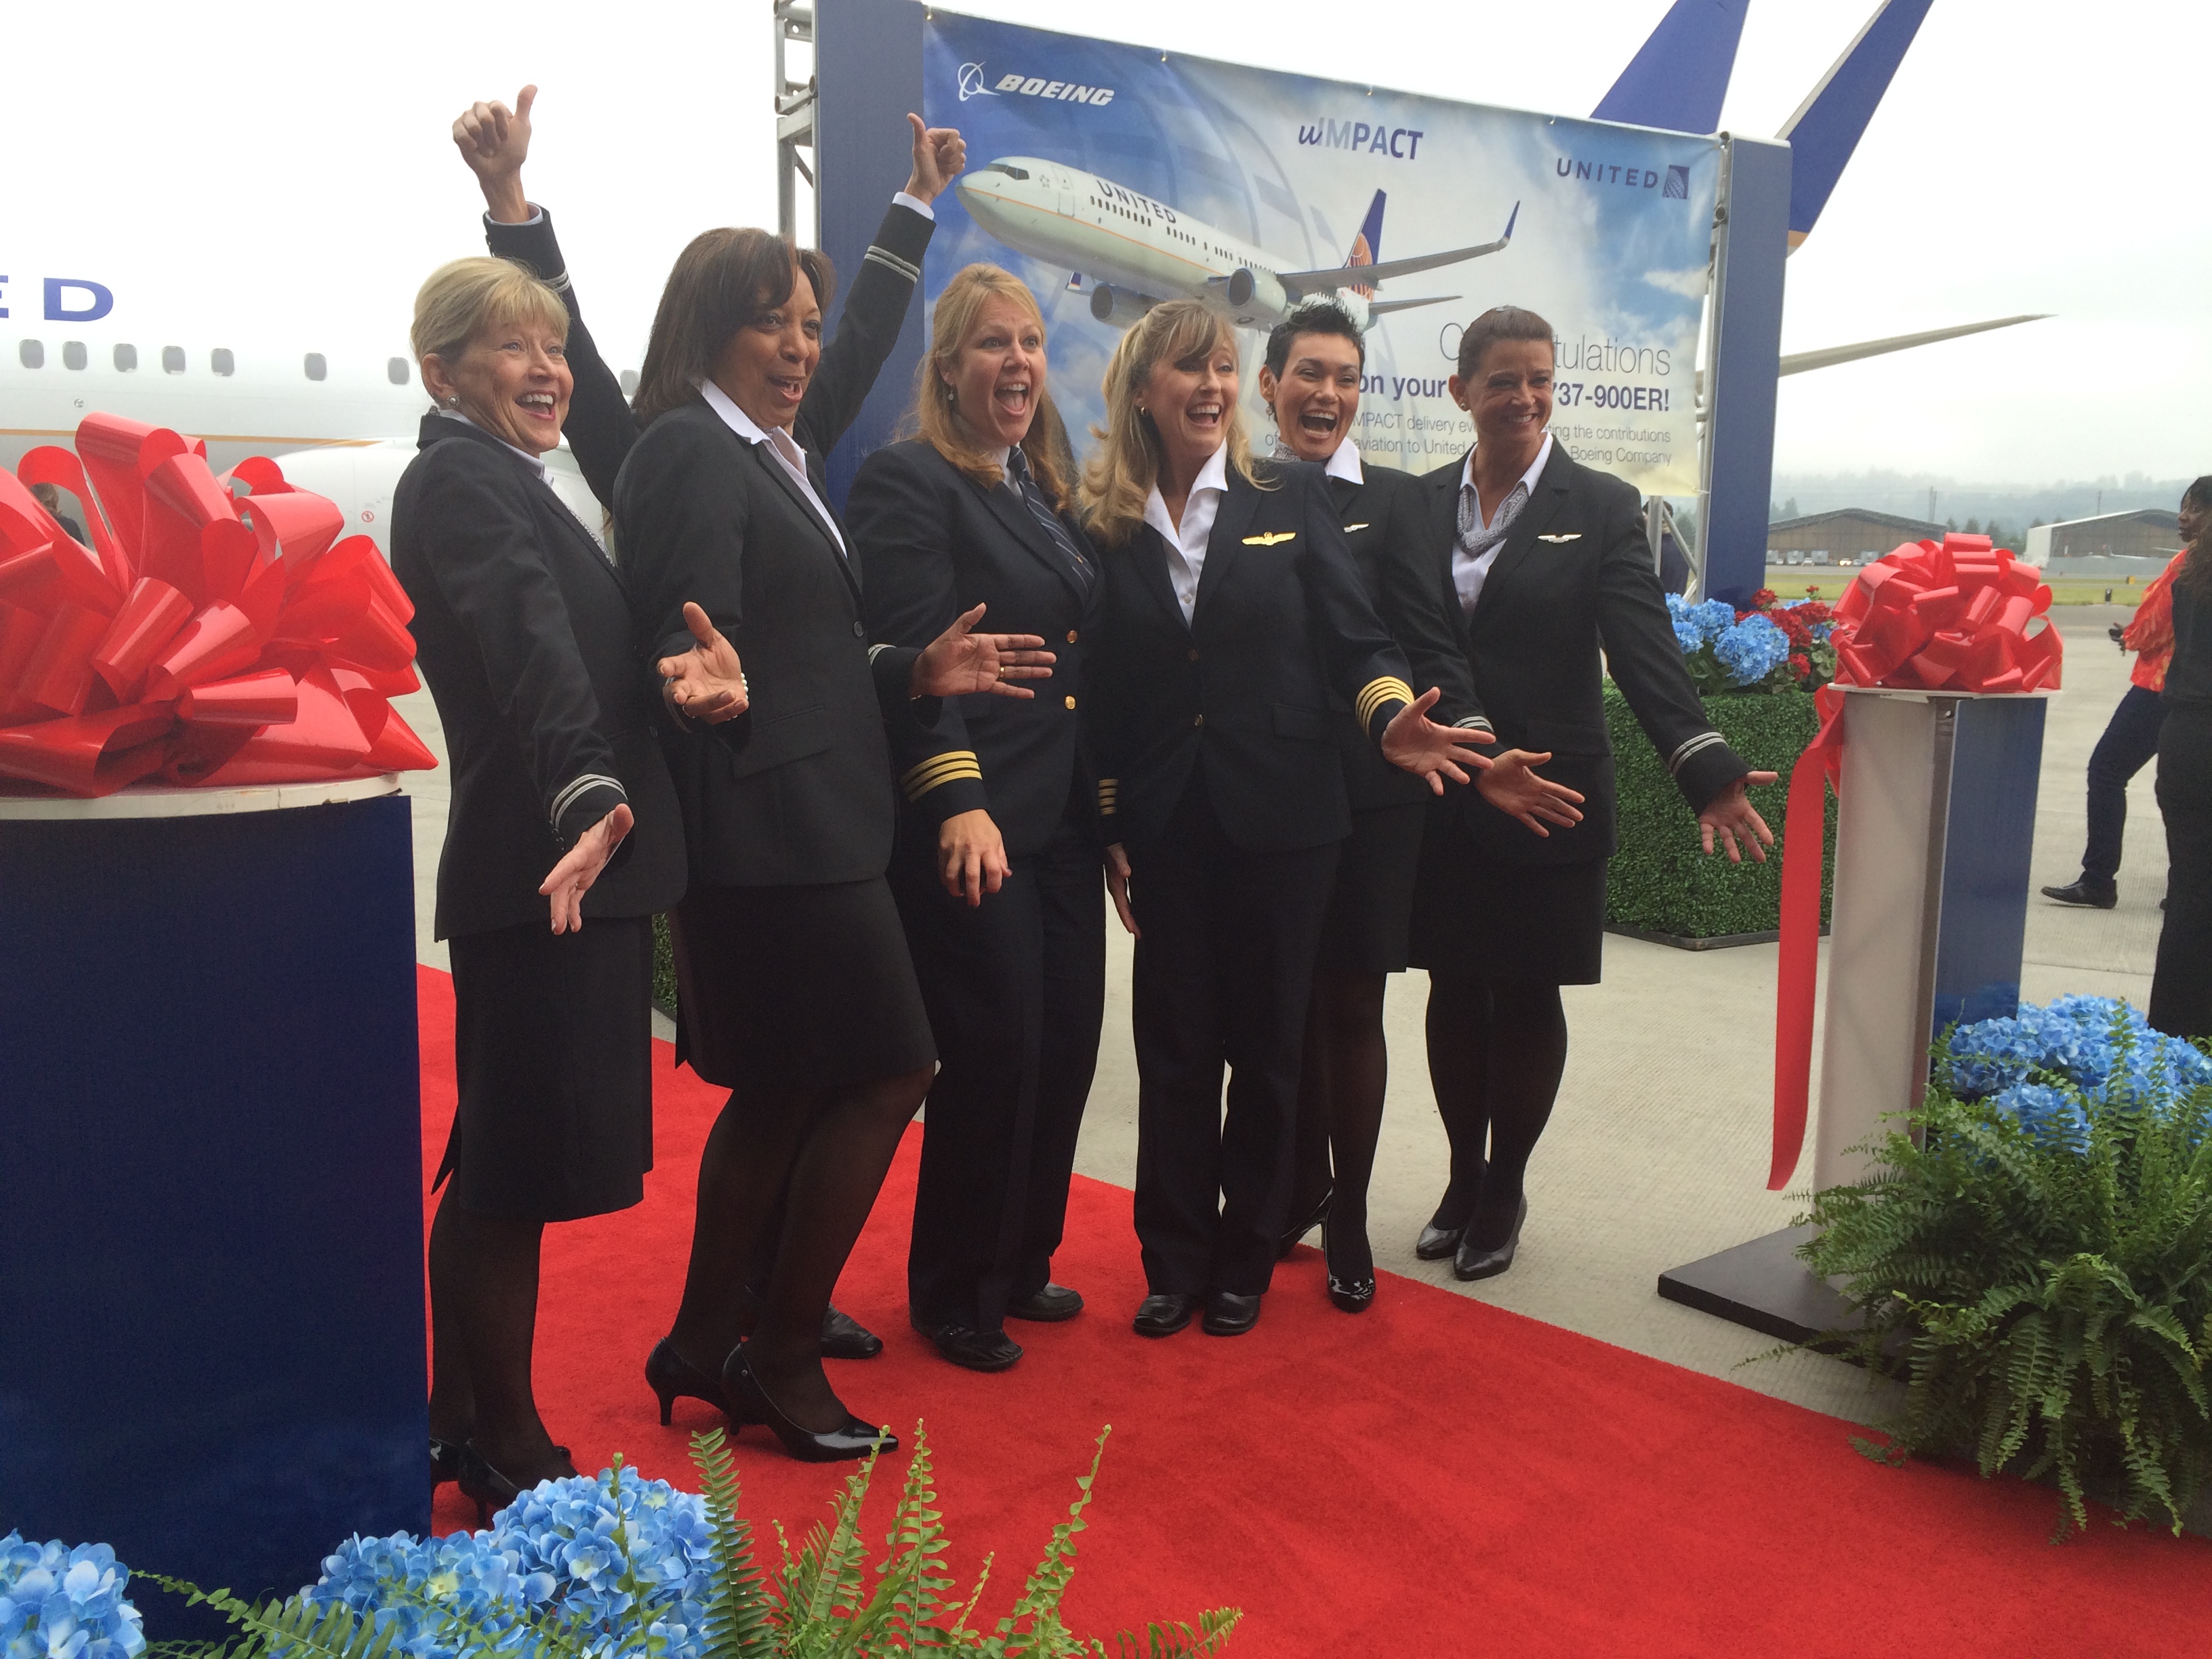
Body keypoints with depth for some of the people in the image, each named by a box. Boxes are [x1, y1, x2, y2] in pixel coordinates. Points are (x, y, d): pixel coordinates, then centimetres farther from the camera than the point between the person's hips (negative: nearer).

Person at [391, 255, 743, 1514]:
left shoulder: (507, 482, 20)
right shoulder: (457, 478, -10)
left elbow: (585, 648, 12)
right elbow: (530, 651, -29)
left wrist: (693, 668, -10)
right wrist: (588, 799, -44)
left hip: (579, 860, 10)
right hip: (540, 871, -10)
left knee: (508, 1166, 18)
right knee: (521, 1165, 0)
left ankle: (466, 1430, 33)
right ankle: (507, 1455, 15)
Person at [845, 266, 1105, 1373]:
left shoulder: (1050, 490, 17)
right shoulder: (908, 481, -7)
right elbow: (914, 656, -17)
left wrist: (1109, 811, 16)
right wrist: (958, 801, -25)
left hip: (1064, 823, 8)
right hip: (972, 827, -8)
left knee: (1066, 1045, 10)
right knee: (993, 1053, -2)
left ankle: (1020, 1262, 30)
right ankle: (953, 1294, 18)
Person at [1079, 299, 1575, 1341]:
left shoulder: (1291, 499, 3)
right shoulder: (1104, 525, 3)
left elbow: (1353, 634, -1)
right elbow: (1100, 694, 4)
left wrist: (1393, 718, -21)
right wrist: (1105, 828, 1)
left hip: (1280, 815, 0)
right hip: (1164, 824, 0)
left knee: (1266, 1044, 8)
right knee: (1174, 1047, 6)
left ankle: (1244, 1260, 24)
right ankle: (1175, 1262, 21)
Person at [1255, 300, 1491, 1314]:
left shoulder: (1394, 501, 2)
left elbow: (1428, 640, -5)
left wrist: (1462, 728, -23)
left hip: (1367, 795, -1)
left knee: (1351, 1005, 7)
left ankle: (1347, 1219, 23)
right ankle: (1304, 1180, 34)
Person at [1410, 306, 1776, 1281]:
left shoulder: (1601, 507, -2)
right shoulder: (1421, 503, 5)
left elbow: (1643, 649, -12)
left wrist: (1703, 766, -25)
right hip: (1441, 805, 2)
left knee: (1527, 999, 8)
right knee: (1455, 992, 11)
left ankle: (1503, 1192, 26)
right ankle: (1462, 1178, 29)